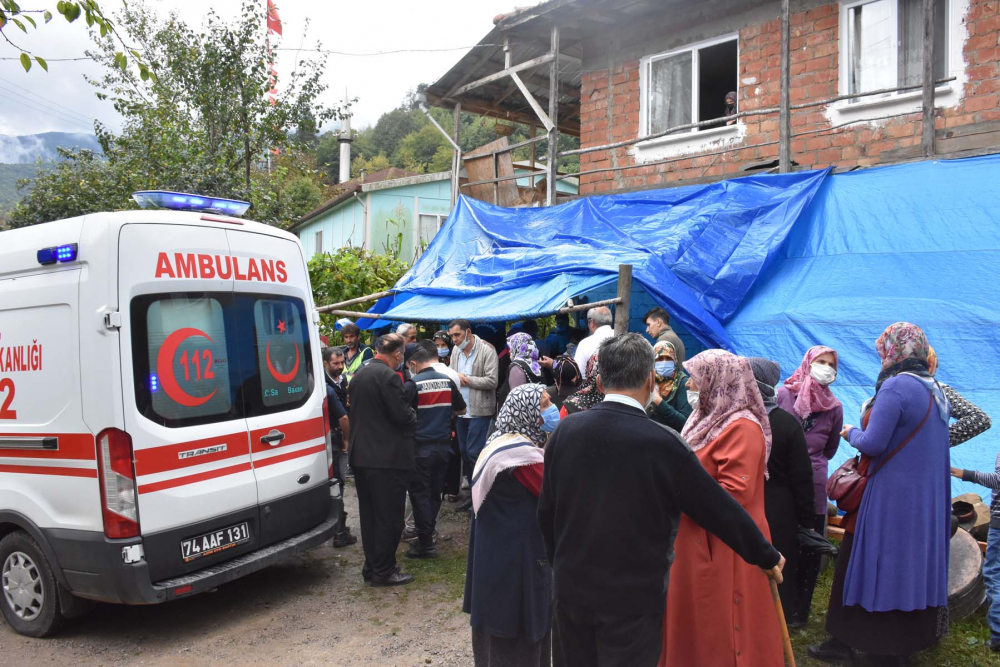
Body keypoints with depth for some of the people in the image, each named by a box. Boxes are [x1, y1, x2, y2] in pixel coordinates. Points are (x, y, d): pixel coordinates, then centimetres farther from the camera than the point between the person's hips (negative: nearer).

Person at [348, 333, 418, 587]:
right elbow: (403, 416, -19)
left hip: (361, 456, 9)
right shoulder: (389, 376, -17)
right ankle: (384, 571, 7)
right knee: (389, 516, 1)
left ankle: (371, 566, 24)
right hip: (388, 458, -9)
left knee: (369, 514, 15)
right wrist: (413, 414, 3)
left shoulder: (358, 376, 11)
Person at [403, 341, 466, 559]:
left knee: (420, 495, 4)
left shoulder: (412, 385, -13)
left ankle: (426, 544, 7)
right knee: (434, 493, 15)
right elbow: (461, 410, 13)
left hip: (420, 448, -5)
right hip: (443, 446, 5)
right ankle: (426, 536, 25)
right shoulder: (447, 381, 2)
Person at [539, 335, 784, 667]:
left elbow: (546, 510, 4)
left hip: (571, 587, 4)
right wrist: (768, 557, 7)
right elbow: (720, 510, -9)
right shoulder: (661, 443, -19)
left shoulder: (565, 430, -6)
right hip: (633, 596, -4)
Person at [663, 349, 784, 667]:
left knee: (721, 628, 4)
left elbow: (735, 492, -25)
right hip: (697, 541, 9)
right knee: (697, 623, 17)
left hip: (725, 548, -9)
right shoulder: (710, 419, 12)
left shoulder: (742, 428, -18)